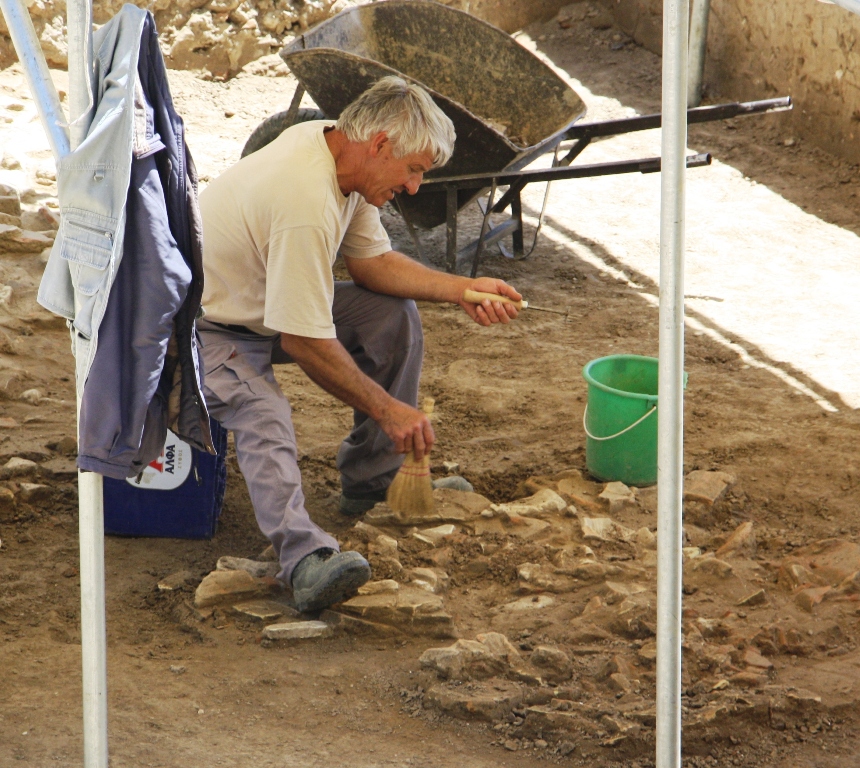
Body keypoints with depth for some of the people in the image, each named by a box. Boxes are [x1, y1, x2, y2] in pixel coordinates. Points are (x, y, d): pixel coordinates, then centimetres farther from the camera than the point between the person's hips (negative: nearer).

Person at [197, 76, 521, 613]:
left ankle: (371, 488, 7)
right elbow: (303, 341, -30)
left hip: (266, 305, 10)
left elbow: (373, 261, 8)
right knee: (263, 414, -36)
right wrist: (388, 410, -24)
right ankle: (307, 559, -52)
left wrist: (462, 290, -5)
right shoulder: (305, 200, -34)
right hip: (203, 326, -10)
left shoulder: (334, 147, -4)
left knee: (395, 316, 0)